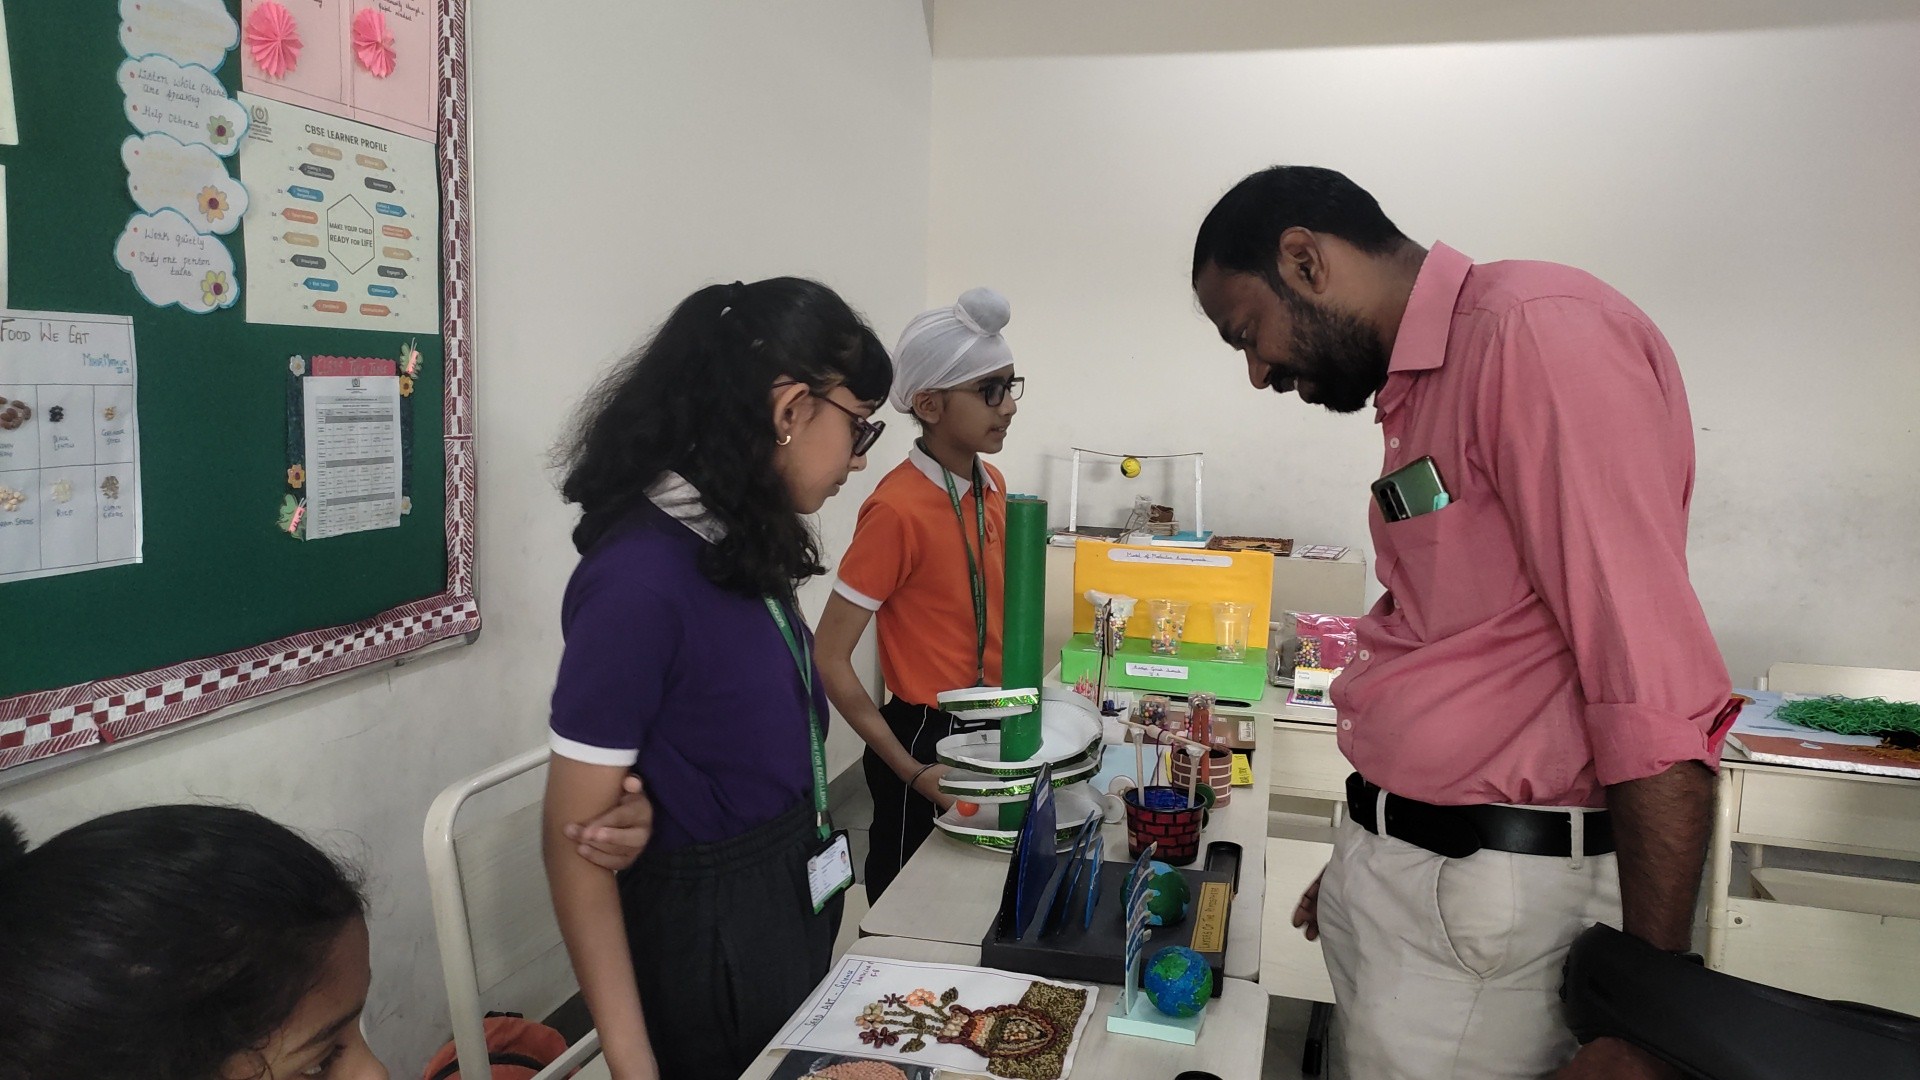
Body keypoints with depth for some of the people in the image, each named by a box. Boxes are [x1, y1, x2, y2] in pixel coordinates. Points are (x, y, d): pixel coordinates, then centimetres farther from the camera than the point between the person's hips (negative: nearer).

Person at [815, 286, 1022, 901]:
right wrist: (911, 771, -19)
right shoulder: (898, 509, -21)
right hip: (924, 737, -7)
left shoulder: (993, 486, 3)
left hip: (988, 728, 7)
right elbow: (830, 661, -19)